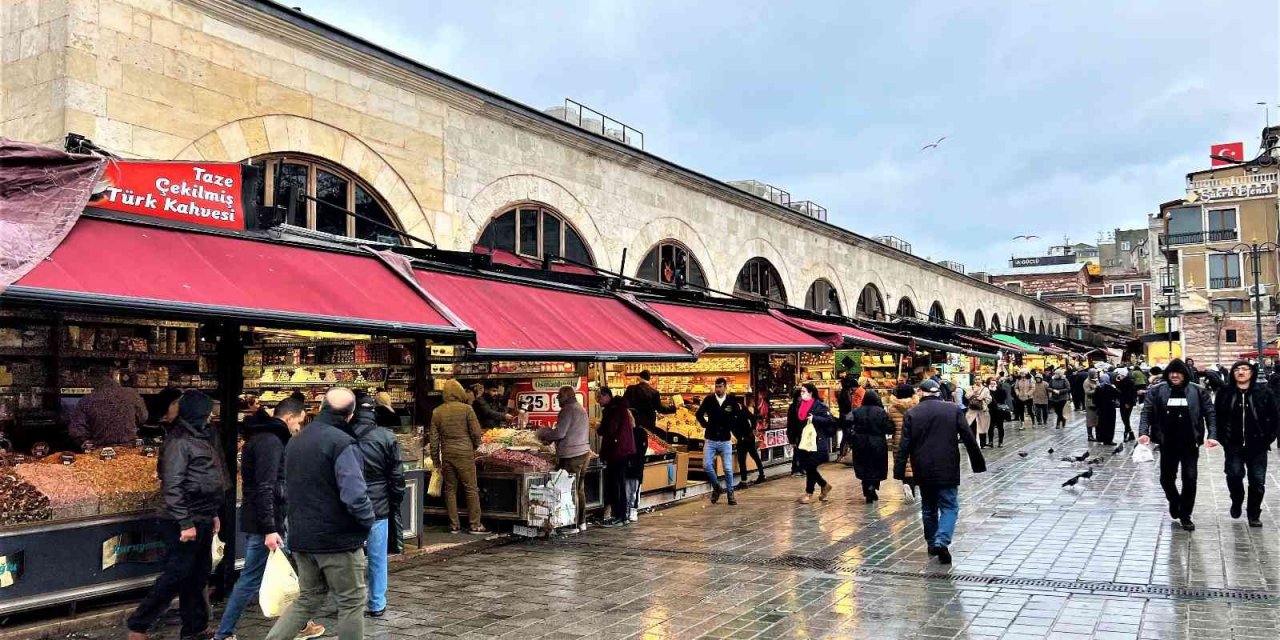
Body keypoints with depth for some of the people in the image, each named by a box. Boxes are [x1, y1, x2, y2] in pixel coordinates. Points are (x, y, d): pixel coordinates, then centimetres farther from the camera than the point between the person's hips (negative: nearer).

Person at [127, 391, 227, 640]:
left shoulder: (202, 438, 14)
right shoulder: (179, 442, -15)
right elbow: (172, 486, -20)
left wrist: (212, 514, 20)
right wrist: (185, 523, -22)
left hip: (202, 520, 9)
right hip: (184, 523, -9)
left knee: (198, 577, 13)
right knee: (176, 575, -5)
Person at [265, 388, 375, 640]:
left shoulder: (294, 442, 9)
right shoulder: (342, 443, -18)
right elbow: (355, 495, -26)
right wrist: (369, 521, -10)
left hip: (301, 537, 7)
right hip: (338, 538, -7)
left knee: (308, 599, 20)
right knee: (352, 601, 7)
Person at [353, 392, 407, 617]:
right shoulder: (387, 438, -8)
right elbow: (397, 477, -4)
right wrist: (395, 505, 8)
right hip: (378, 508, -1)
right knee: (377, 558, 8)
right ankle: (377, 605, 15)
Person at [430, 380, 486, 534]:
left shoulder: (437, 412, 5)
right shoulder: (466, 409, -6)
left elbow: (434, 439, 7)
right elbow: (476, 432, -6)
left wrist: (436, 461, 14)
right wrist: (474, 446, 14)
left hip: (447, 455, 4)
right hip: (465, 454, -4)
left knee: (450, 490, 11)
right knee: (471, 489, 3)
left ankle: (454, 525, 14)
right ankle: (475, 525, 5)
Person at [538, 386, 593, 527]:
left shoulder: (568, 410, -13)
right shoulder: (581, 409, 17)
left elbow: (559, 433, -18)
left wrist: (544, 434, -2)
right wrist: (550, 437, 17)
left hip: (571, 456, -10)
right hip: (584, 453, 10)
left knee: (572, 491, -6)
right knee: (580, 489, 15)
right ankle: (582, 522, 20)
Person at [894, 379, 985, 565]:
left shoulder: (912, 414, -1)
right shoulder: (954, 410, -1)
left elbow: (904, 445, -4)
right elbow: (969, 438, -2)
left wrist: (899, 471, -2)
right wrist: (978, 463, 5)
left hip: (923, 471, 2)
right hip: (947, 469, -1)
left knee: (928, 508, 17)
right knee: (949, 507, 3)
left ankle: (932, 544, 23)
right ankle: (942, 541, -16)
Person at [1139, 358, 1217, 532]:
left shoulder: (1198, 391, -2)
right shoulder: (1157, 391, -2)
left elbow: (1210, 414, -2)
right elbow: (1146, 412, -3)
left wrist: (1212, 435, -14)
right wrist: (1143, 432, -18)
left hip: (1190, 444, -1)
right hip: (1167, 444, 1)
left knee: (1190, 479, 2)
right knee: (1166, 478, 6)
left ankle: (1185, 515, 17)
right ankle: (1174, 502, 37)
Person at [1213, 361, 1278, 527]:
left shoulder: (1263, 392, -3)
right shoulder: (1225, 393, 0)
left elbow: (1273, 417, 1)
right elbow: (1218, 417, 5)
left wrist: (1268, 439, -4)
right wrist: (1223, 438, -1)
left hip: (1257, 445, 0)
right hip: (1234, 445, 0)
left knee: (1257, 480, 4)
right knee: (1234, 475, -8)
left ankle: (1254, 514, 21)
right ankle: (1236, 502, 21)